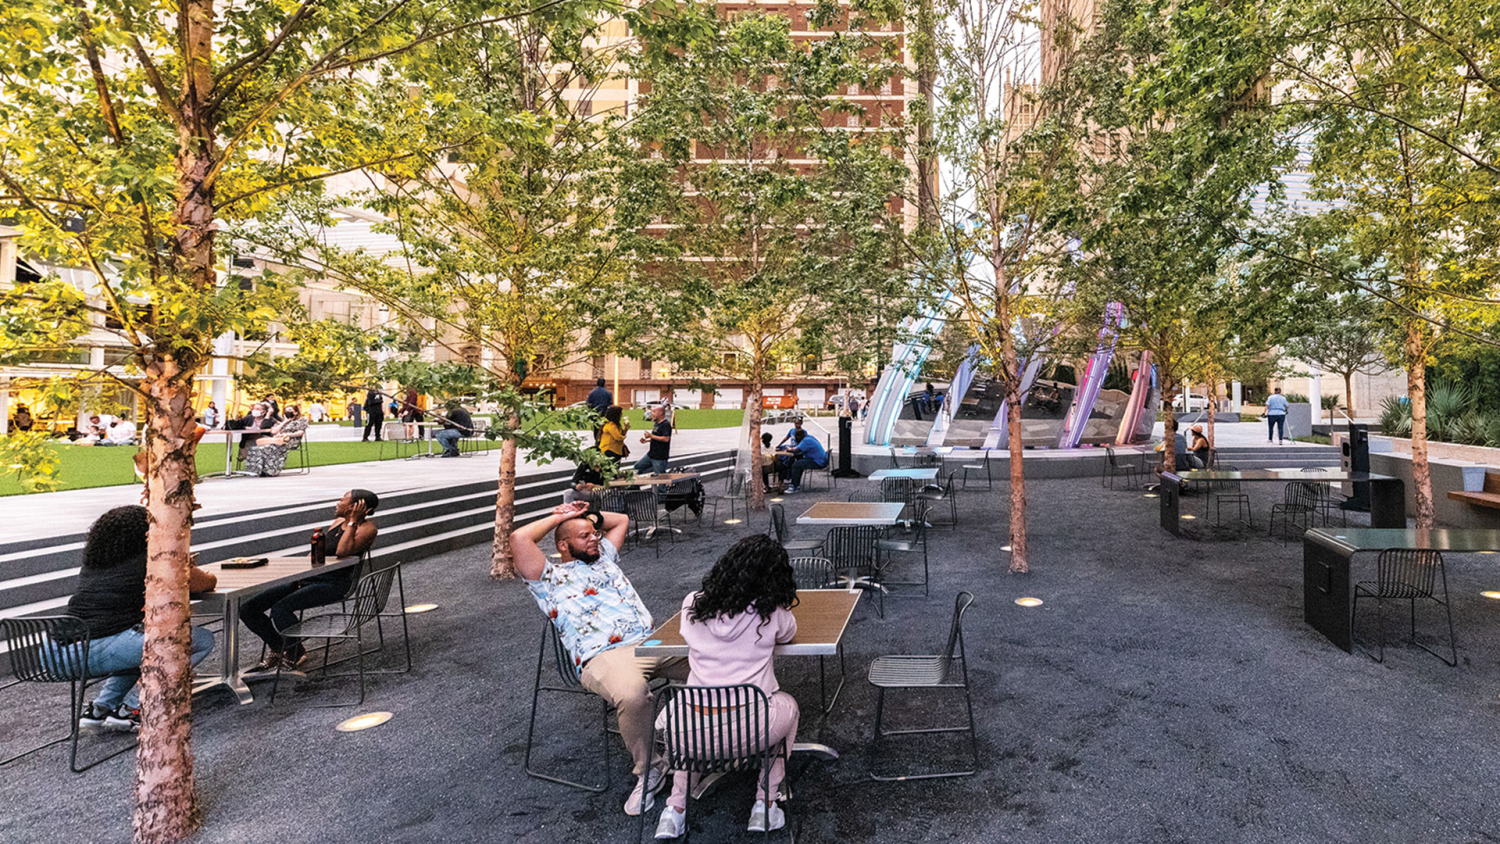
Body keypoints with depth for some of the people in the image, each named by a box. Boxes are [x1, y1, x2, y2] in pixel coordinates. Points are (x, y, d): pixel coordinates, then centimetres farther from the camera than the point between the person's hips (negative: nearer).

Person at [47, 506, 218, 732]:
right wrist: (190, 573, 32)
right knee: (203, 640, -2)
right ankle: (131, 709, 0)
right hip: (99, 650, -9)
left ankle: (101, 708, 20)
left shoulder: (91, 563, 20)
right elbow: (208, 583, 9)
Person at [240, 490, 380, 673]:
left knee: (280, 609, -29)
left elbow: (342, 551, -25)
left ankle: (294, 655, -4)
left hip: (334, 584, -9)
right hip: (307, 578, 9)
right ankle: (277, 649, 17)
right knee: (246, 607, 0)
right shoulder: (338, 521, 17)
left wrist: (353, 521, -19)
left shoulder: (367, 528, -9)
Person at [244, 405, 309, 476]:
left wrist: (289, 434, -14)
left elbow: (301, 432, 2)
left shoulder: (302, 419, 19)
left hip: (292, 440, -5)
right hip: (278, 438, 5)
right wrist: (285, 421, 14)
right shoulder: (282, 421, 32)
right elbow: (273, 431, 14)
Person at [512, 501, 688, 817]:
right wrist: (559, 517, 9)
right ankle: (646, 773, -14)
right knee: (631, 696, -39)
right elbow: (519, 539, -5)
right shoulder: (550, 577, 11)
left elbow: (621, 519, 45)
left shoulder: (604, 557, 31)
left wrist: (589, 515, 28)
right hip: (604, 657, -6)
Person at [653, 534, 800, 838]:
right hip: (749, 734, -2)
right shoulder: (771, 613, -5)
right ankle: (764, 805, 24)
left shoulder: (692, 604, 2)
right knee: (788, 705, 30)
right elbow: (788, 633, 18)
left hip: (689, 735, 2)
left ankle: (676, 808, 27)